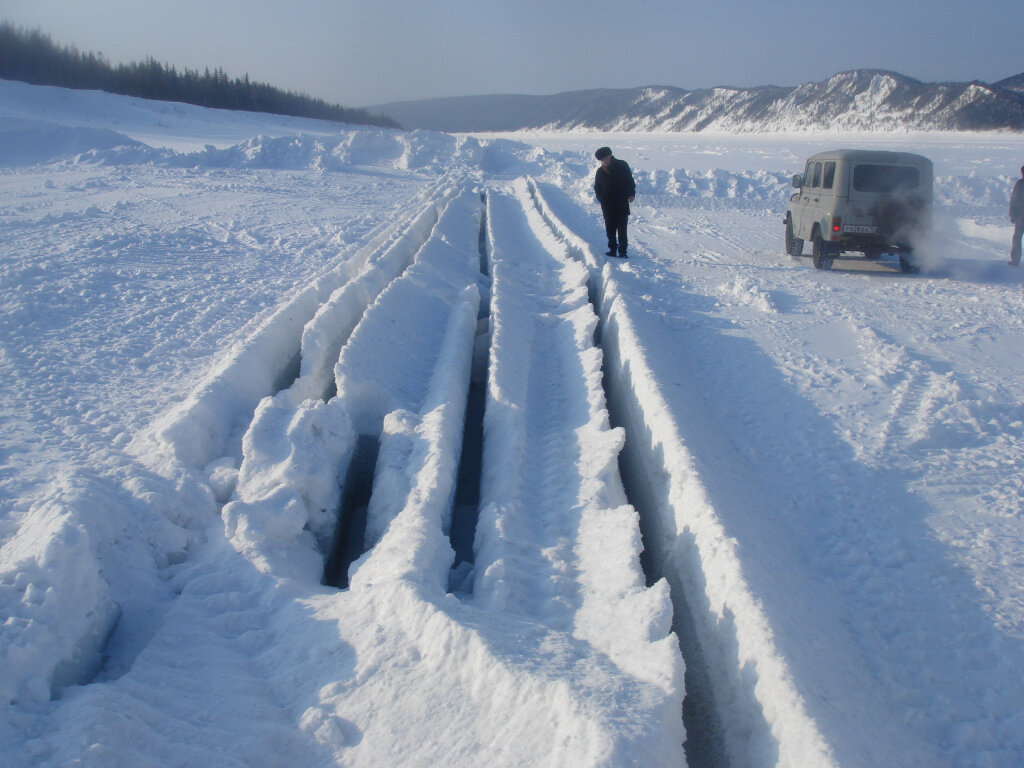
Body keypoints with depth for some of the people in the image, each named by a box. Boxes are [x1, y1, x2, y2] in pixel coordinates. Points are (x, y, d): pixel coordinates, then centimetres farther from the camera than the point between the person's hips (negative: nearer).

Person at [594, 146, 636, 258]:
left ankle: (622, 252, -1)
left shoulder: (622, 166, 0)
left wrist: (631, 194, -8)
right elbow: (597, 189, 16)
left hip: (622, 205, -2)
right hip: (607, 206, 3)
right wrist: (601, 199, 1)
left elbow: (630, 181, 6)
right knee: (610, 230, 4)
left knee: (622, 230, -5)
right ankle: (612, 249, 15)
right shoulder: (600, 172, 7)